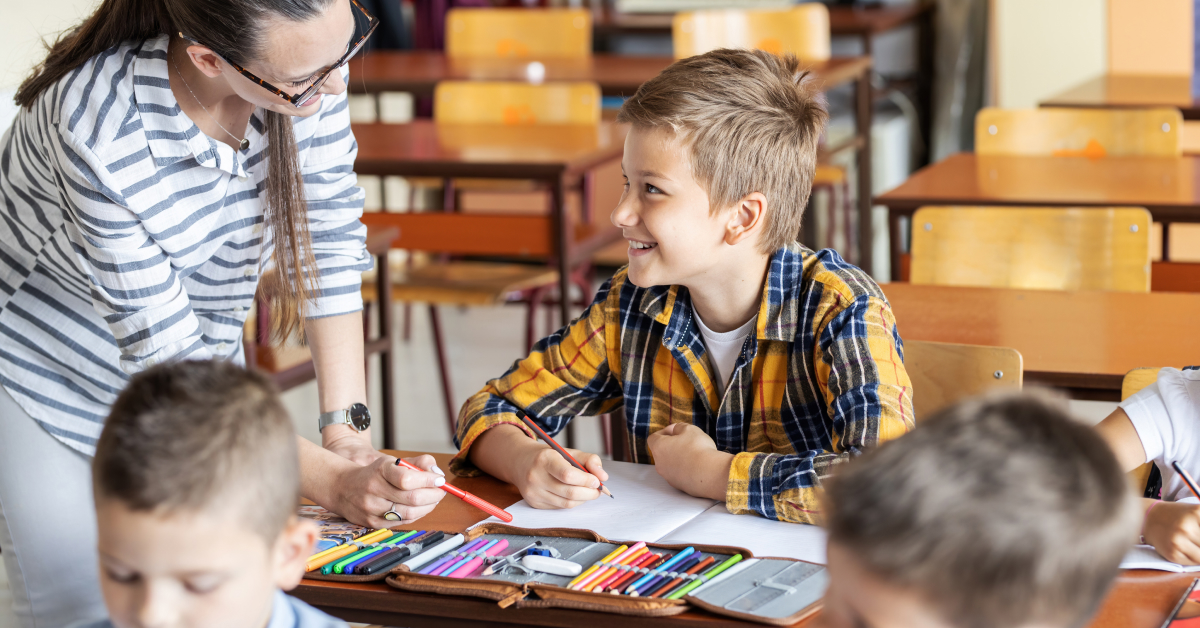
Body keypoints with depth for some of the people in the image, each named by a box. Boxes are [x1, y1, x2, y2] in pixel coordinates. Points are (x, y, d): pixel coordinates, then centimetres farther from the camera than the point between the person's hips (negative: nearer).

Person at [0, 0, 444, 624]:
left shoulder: (310, 51, -23)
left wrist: (346, 431, -17)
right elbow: (162, 356, -30)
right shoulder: (102, 130, -37)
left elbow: (329, 242, -11)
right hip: (52, 376, -4)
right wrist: (331, 483, -32)